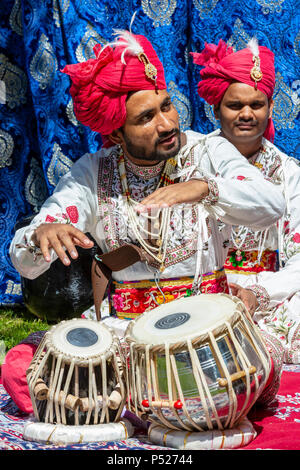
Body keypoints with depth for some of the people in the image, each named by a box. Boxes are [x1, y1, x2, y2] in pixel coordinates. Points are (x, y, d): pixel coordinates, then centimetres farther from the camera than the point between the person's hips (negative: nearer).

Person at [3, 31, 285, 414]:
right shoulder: (93, 173, -1)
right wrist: (41, 234, -33)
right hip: (124, 324, 1)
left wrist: (205, 188, -39)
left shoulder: (209, 152, -4)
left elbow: (272, 207, -21)